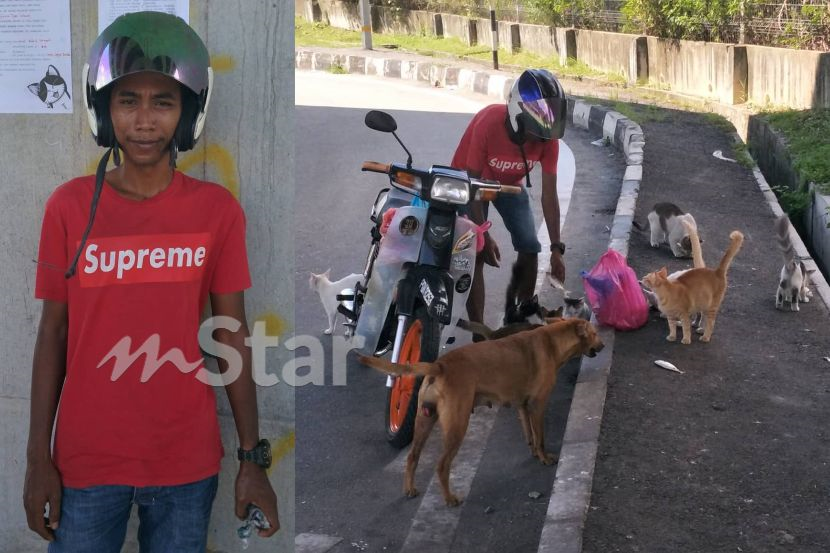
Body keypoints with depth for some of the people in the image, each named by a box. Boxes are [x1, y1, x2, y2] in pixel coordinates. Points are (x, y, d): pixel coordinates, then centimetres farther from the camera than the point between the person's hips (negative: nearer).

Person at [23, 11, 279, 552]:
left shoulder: (217, 210, -4)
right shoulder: (70, 206, -3)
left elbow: (233, 336, -1)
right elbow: (53, 333, 1)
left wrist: (253, 459, -1)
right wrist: (38, 459, 1)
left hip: (187, 463, 0)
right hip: (86, 462, 0)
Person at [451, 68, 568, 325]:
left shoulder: (548, 136, -26)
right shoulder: (488, 124, -38)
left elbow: (549, 194, -20)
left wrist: (556, 247, -23)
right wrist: (484, 237, -29)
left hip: (510, 183, 4)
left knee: (530, 250, -4)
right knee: (476, 255, -15)